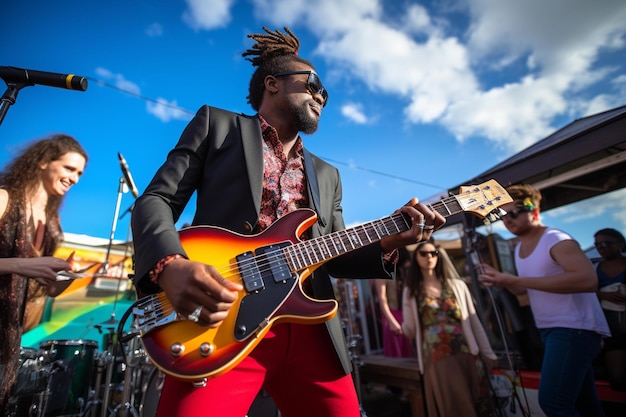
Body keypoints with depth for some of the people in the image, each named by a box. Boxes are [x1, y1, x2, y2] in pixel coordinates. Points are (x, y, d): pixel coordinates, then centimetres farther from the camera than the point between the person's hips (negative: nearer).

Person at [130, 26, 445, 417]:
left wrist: (386, 243, -2)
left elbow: (332, 257, 16)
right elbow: (156, 200, 1)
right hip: (221, 321, -3)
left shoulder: (326, 175, 20)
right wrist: (170, 265, -18)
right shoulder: (216, 124, 9)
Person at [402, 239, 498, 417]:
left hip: (466, 354, 1)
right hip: (437, 359, -1)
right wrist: (398, 328, -18)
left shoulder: (457, 285, 6)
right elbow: (410, 331, 2)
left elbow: (474, 322, 8)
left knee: (477, 403, 8)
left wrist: (488, 353, 6)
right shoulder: (411, 292, 4)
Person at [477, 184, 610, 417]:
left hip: (575, 328, -8)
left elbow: (588, 279, -30)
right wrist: (502, 280, -1)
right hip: (549, 330, 9)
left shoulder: (556, 240, -15)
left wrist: (518, 280, -31)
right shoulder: (519, 248, 10)